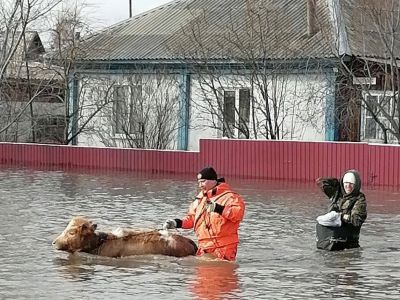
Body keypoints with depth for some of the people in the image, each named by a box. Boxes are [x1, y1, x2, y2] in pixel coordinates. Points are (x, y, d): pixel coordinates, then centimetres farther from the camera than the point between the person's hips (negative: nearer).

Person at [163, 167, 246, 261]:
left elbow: (239, 212, -19)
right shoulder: (200, 199, 21)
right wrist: (177, 223, 10)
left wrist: (219, 209, -30)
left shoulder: (229, 196, -5)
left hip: (223, 247, -7)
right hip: (204, 247, 7)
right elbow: (191, 218, 28)